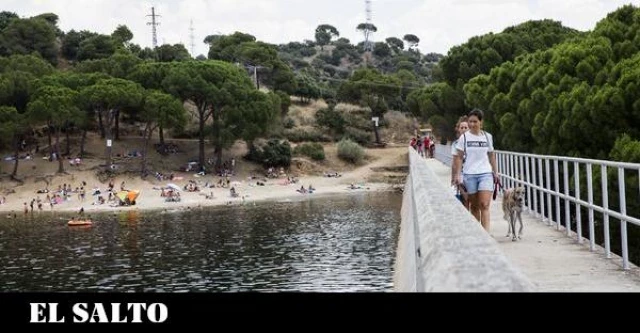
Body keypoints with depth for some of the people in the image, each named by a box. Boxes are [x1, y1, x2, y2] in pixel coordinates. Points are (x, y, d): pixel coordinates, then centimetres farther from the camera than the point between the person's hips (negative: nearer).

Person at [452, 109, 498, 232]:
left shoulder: (487, 137, 7)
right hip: (469, 174, 0)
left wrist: (495, 173, 11)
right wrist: (457, 175, -5)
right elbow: (459, 157, 2)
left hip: (486, 173, 0)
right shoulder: (464, 137, 1)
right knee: (474, 206, 7)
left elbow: (491, 156, 14)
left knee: (485, 205, -11)